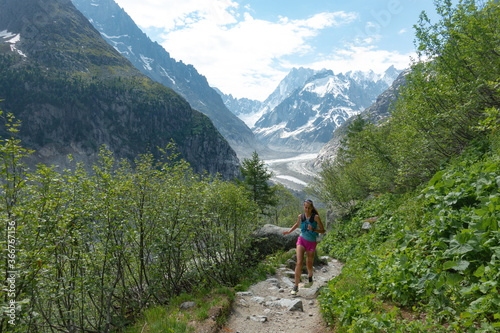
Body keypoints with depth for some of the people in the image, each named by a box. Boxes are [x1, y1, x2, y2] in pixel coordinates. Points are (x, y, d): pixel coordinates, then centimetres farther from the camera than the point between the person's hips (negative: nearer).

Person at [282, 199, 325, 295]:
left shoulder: (316, 217, -10)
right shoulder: (301, 216, 0)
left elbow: (323, 230, -7)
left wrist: (313, 230, -23)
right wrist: (289, 231, 14)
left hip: (311, 243, -1)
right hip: (302, 240, 1)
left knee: (309, 265, 11)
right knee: (299, 262, -16)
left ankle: (310, 275, 48)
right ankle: (296, 286, -9)